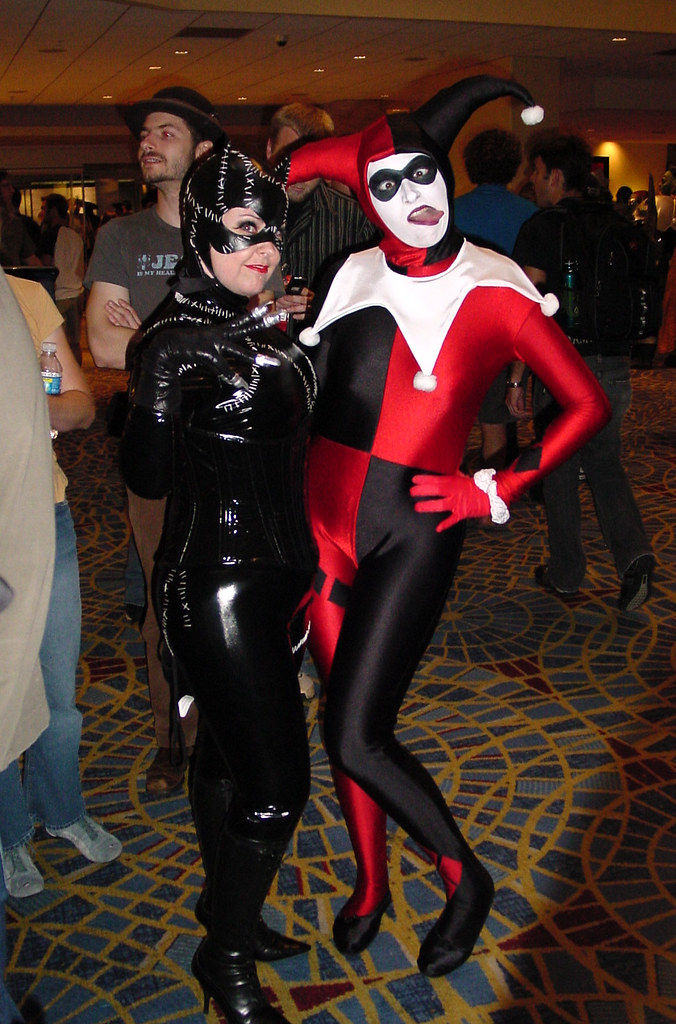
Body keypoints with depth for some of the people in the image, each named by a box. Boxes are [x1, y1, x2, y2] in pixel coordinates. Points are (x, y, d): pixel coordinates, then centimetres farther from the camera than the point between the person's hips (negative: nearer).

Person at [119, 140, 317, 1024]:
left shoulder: (263, 327, 9)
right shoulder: (177, 341, -15)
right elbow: (147, 476, -17)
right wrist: (159, 398, -27)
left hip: (277, 570, 8)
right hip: (216, 582, -8)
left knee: (228, 749, 22)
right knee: (275, 782, -4)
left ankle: (227, 904, 41)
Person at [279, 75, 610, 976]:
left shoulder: (497, 292, -5)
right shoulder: (356, 276, 5)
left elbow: (588, 405, 0)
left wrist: (496, 492, -4)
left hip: (412, 530, -4)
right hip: (321, 513, 4)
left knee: (356, 735, -8)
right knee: (345, 718, 13)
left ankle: (467, 877, 18)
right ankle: (370, 884, 36)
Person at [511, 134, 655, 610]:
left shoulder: (541, 228, -7)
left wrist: (516, 377, -7)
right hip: (615, 364, 5)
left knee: (559, 470, 8)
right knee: (605, 463, 16)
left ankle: (566, 574, 18)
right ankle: (634, 553, -2)